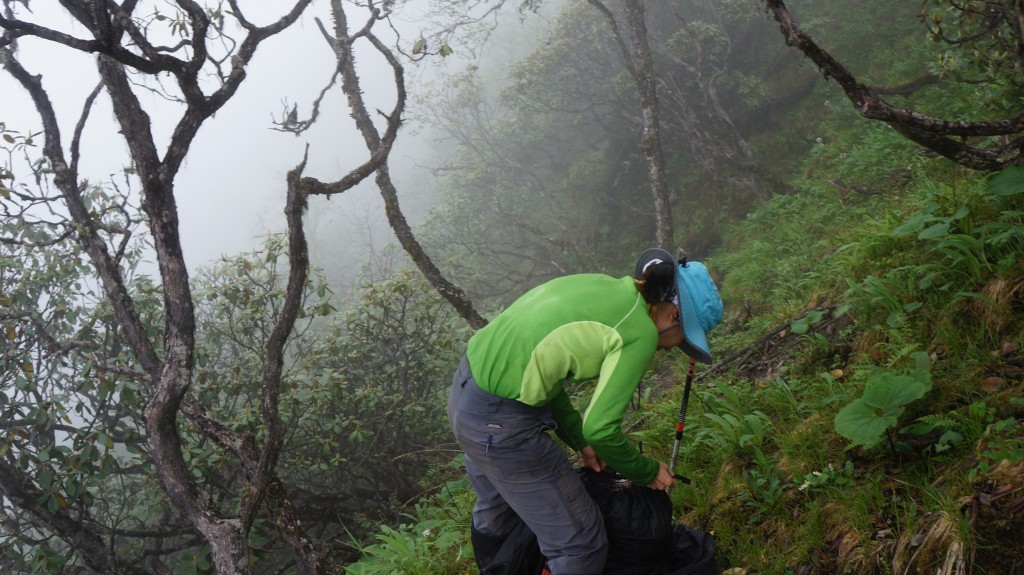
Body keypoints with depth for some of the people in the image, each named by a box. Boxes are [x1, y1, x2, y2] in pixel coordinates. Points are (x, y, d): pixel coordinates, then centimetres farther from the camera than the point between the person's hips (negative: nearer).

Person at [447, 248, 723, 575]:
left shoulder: (600, 288, 11)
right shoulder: (640, 332, -13)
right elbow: (601, 428, -14)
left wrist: (580, 441, 18)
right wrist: (647, 472, 4)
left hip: (466, 391, 9)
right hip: (501, 422, -9)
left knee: (497, 512, 34)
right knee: (580, 542, 6)